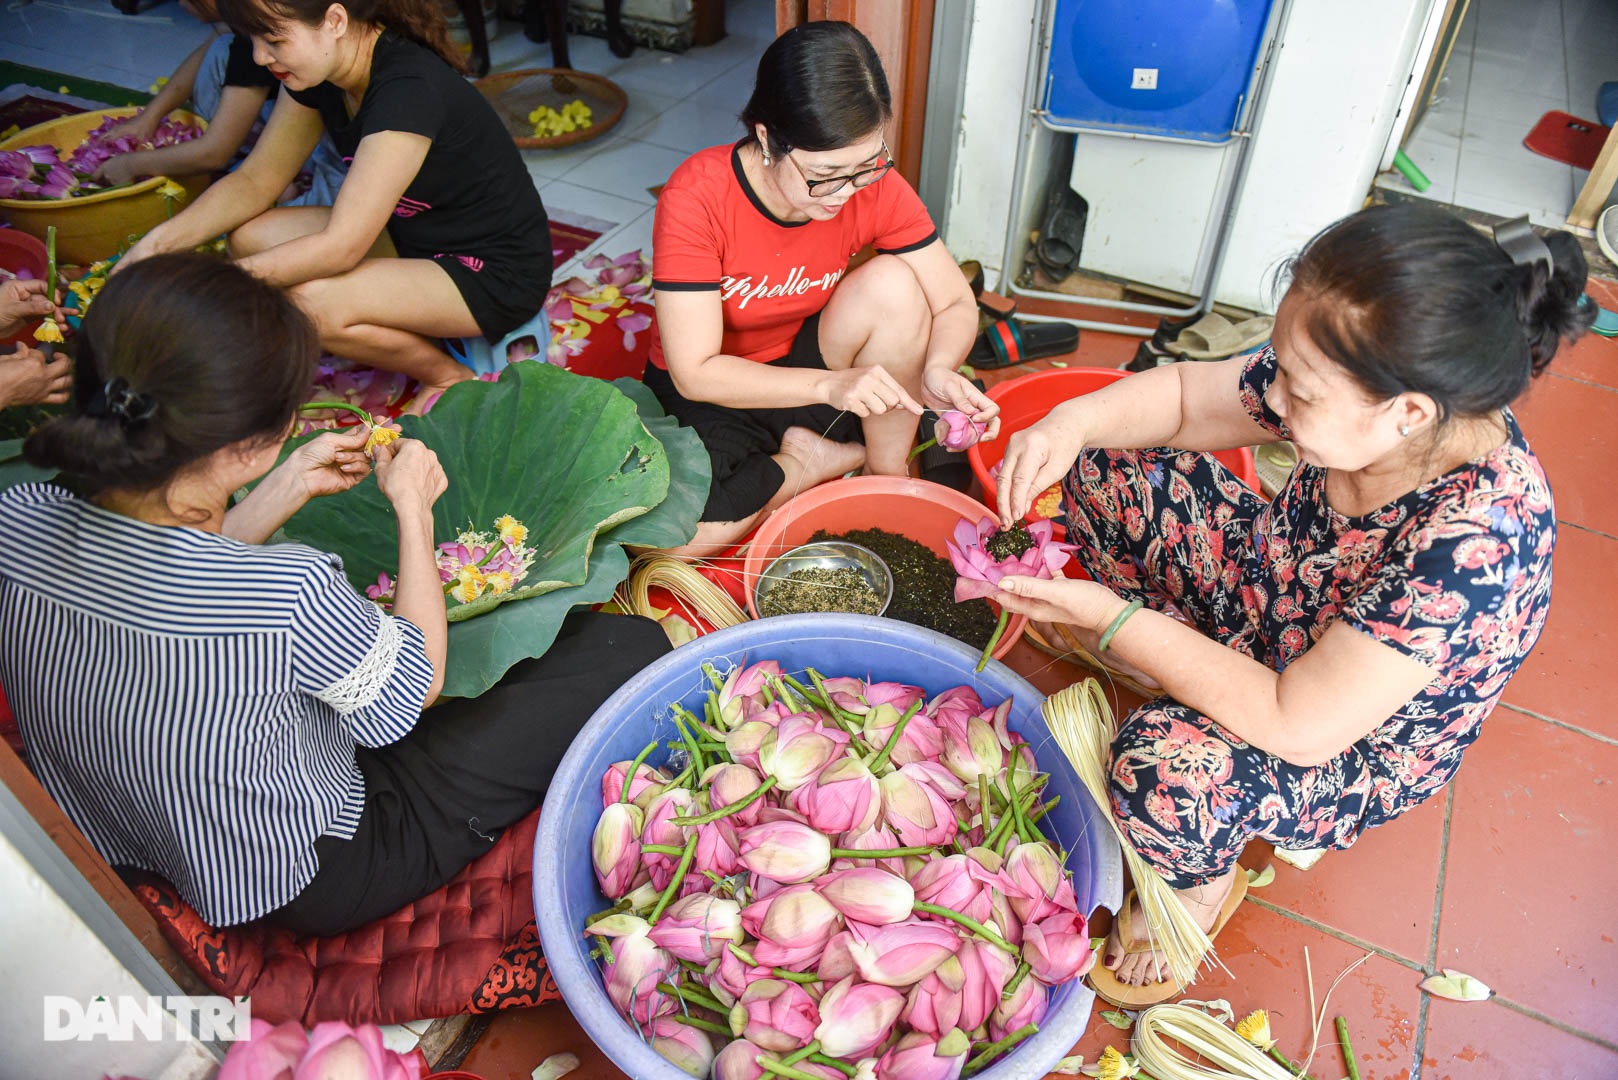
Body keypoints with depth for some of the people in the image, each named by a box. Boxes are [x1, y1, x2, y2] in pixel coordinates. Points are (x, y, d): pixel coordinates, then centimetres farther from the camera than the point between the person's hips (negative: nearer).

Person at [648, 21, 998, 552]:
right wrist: (831, 385, -39)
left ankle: (888, 473, -8)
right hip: (710, 395, -2)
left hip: (808, 363, 3)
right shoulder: (698, 196, -27)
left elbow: (957, 303, -9)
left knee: (893, 284, -26)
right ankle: (817, 460, -6)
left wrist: (937, 369, -32)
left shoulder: (874, 186, -16)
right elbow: (695, 373, -27)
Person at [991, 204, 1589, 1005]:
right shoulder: (1357, 399, -22)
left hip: (1359, 746, -6)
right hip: (1271, 595, 6)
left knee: (1167, 769, -37)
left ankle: (1204, 882, 2)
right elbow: (1182, 395, -7)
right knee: (1108, 470, -3)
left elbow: (1297, 728, -36)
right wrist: (1071, 422, -28)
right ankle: (1160, 670, 18)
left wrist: (1112, 620, -33)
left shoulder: (1480, 540, -40)